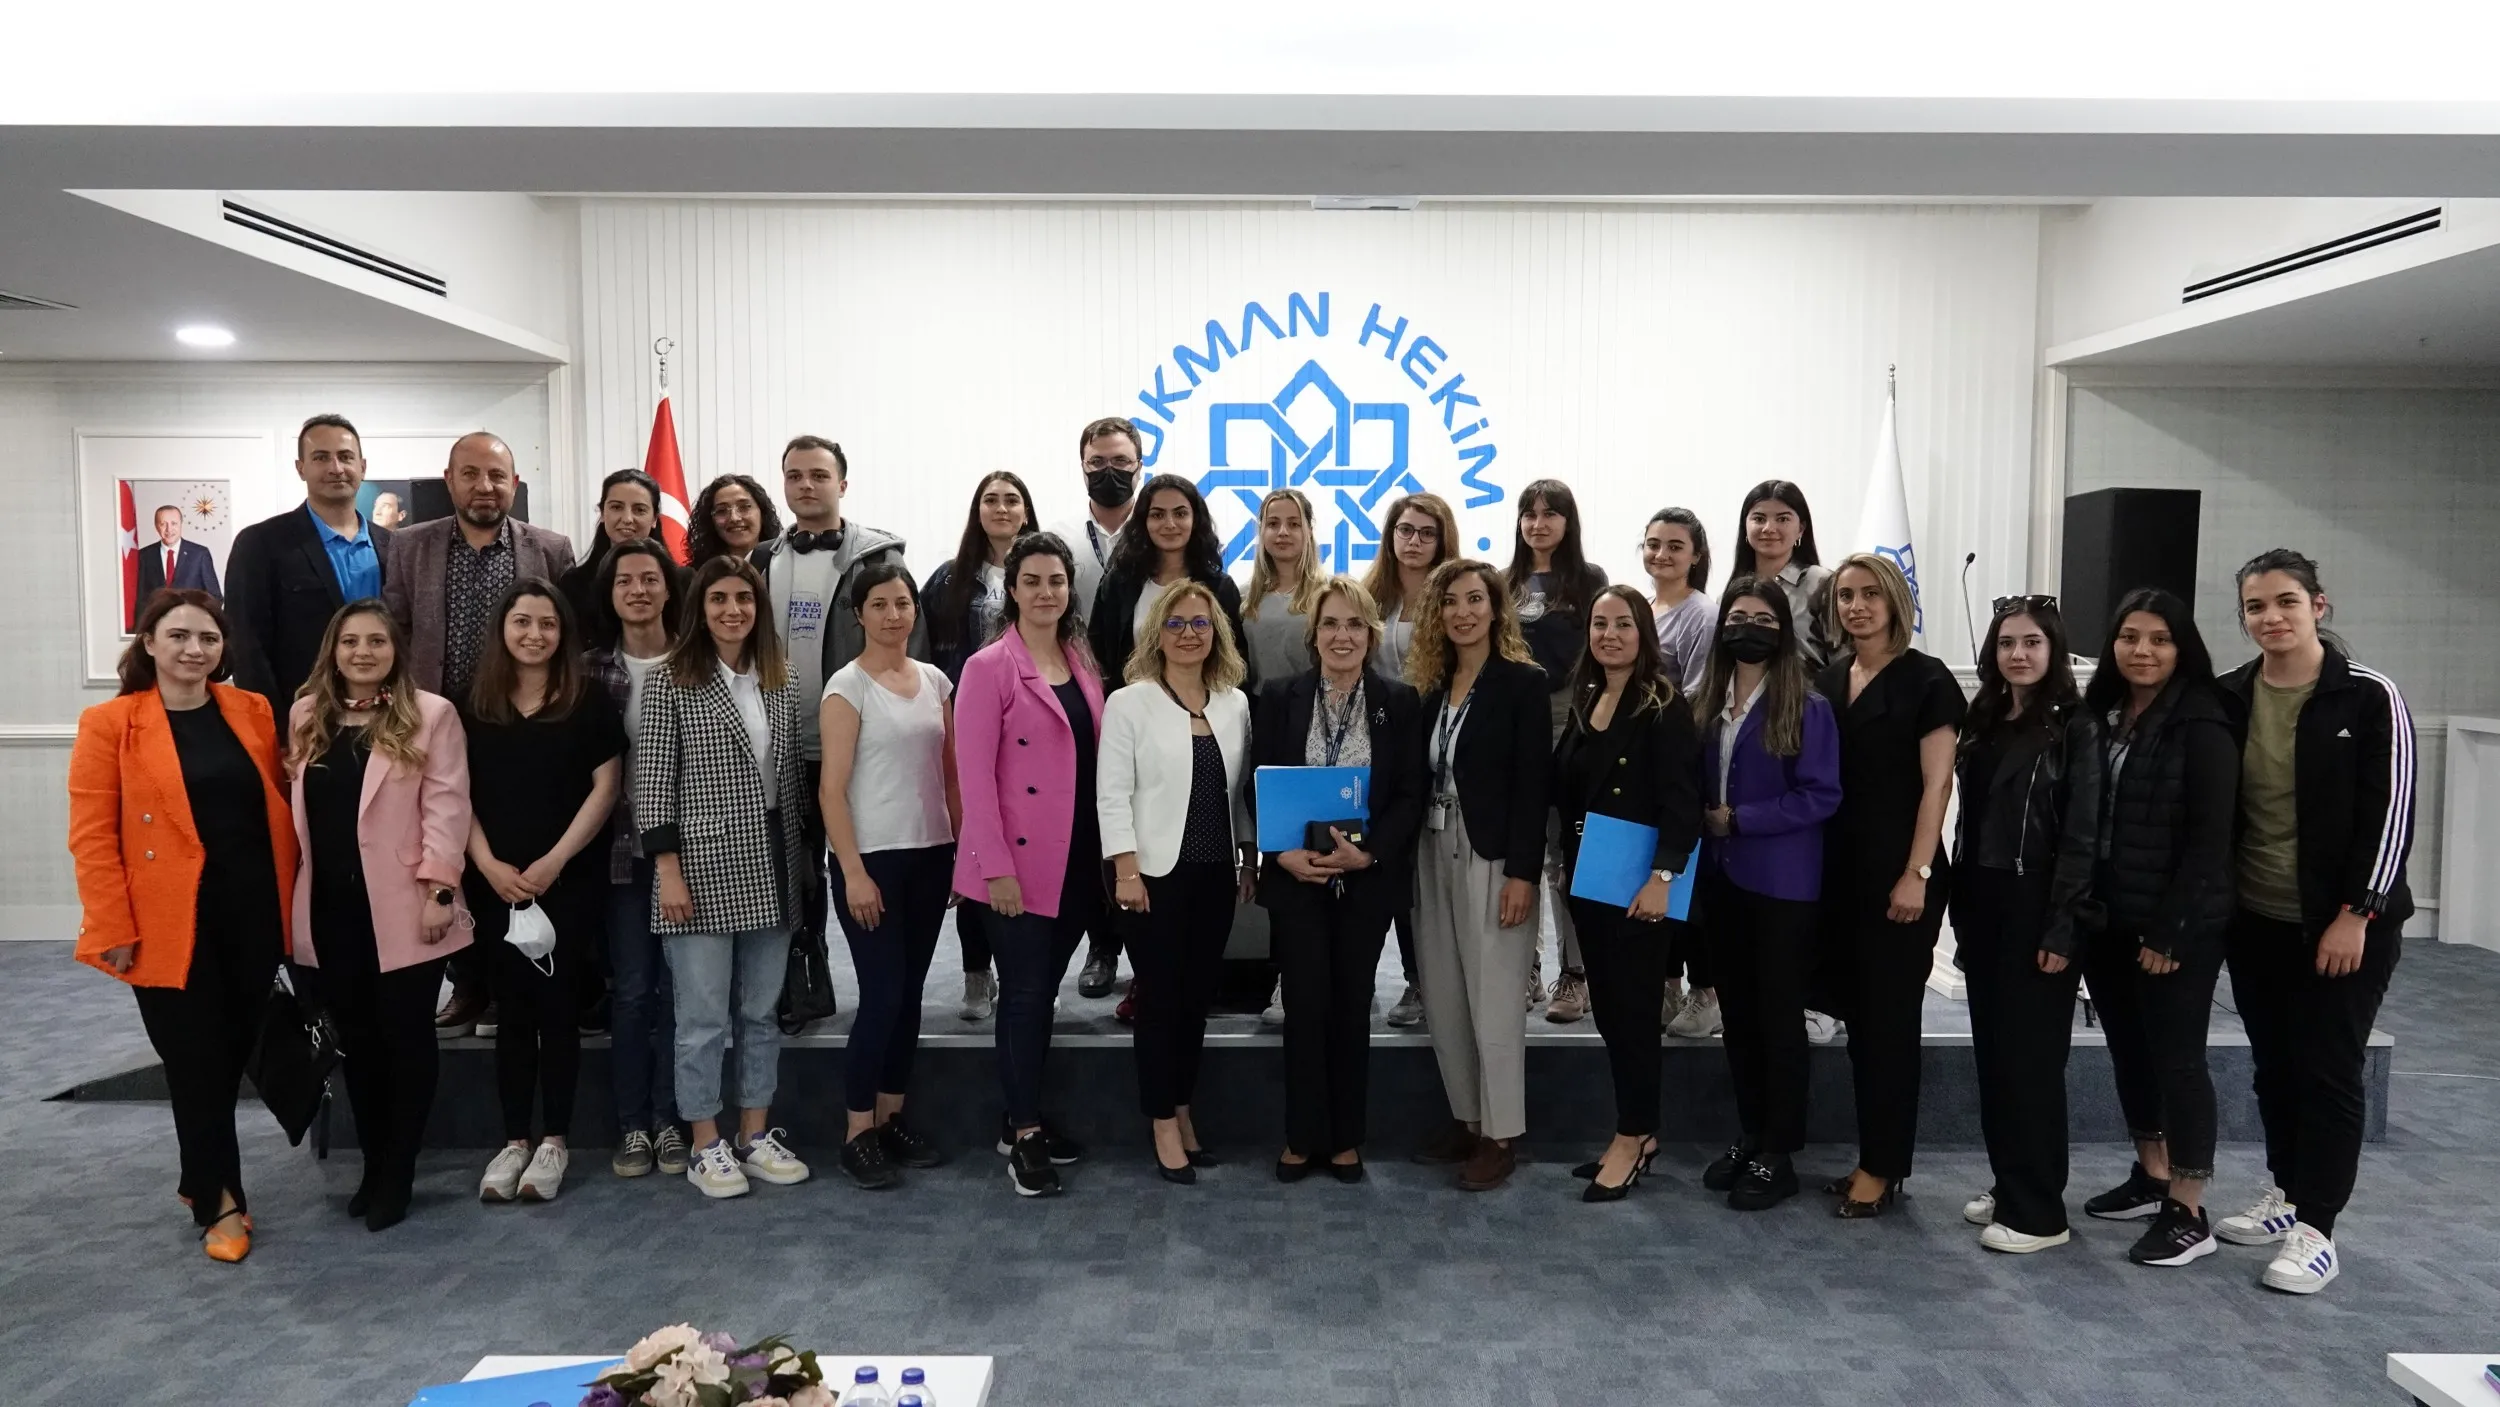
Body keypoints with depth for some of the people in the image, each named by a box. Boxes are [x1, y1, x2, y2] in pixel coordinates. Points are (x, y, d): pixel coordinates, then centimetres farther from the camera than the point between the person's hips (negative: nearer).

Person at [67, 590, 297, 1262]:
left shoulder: (253, 712, 5)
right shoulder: (109, 724, -5)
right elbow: (92, 836, -7)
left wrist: (290, 899, 5)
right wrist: (114, 928, -11)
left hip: (253, 915, 4)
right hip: (171, 925, -4)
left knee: (232, 1055, 15)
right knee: (197, 1063, 5)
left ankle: (200, 1173, 37)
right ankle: (219, 1201, 20)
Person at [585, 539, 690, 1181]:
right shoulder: (594, 667, 3)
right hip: (624, 847, 1)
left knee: (677, 985, 6)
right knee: (631, 987, 5)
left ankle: (668, 1120, 16)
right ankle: (632, 1124, 16)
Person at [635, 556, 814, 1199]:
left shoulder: (780, 685, 10)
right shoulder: (670, 683, -4)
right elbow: (653, 782, -8)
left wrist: (798, 859, 12)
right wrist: (667, 870, -13)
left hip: (770, 868, 5)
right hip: (703, 867, -5)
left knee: (762, 1010, 11)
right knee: (704, 1014, 2)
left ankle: (756, 1135, 22)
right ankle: (706, 1146, 14)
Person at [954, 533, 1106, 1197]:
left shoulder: (1084, 667, 11)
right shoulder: (989, 667, -8)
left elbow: (1098, 761, 13)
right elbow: (974, 774, -12)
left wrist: (1110, 849, 7)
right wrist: (997, 866, -17)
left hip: (1078, 861, 6)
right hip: (1017, 864, -6)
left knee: (1044, 990, 13)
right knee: (1025, 993, -1)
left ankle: (1023, 1118, 26)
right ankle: (1024, 1135, 11)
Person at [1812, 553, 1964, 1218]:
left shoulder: (1926, 679, -6)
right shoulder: (1828, 680, 11)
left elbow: (1936, 785, -10)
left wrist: (1917, 874, -16)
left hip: (1898, 873, -5)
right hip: (1838, 870, 6)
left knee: (1889, 1016, 2)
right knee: (1857, 1012, 10)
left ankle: (1883, 1167, 12)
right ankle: (1873, 1157, 21)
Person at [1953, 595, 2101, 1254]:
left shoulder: (2076, 727, -8)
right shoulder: (1982, 722, 11)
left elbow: (2082, 836, -13)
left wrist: (2062, 931, -17)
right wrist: (1961, 911, 9)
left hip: (2036, 907, -6)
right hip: (1981, 903, 7)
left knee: (2031, 1056, -2)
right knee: (1992, 1051, 12)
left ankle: (2038, 1212, 8)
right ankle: (2008, 1185, 25)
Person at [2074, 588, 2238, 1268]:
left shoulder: (2202, 725, -10)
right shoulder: (2101, 714, 8)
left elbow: (2209, 838, -14)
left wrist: (2171, 931, -16)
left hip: (2176, 927, -7)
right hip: (2108, 920, 7)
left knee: (2176, 1056, 0)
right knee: (2128, 1050, 16)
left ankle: (2188, 1214, 9)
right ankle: (2151, 1177, 31)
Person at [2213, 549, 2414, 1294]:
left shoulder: (2368, 696, -9)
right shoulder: (2229, 698, 3)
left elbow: (2390, 812, -10)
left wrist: (2356, 914, -14)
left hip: (2343, 922, -4)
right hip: (2254, 921, 4)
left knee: (2327, 1070, -1)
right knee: (2274, 1064, 14)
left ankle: (2316, 1230, 7)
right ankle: (2286, 1194, 30)